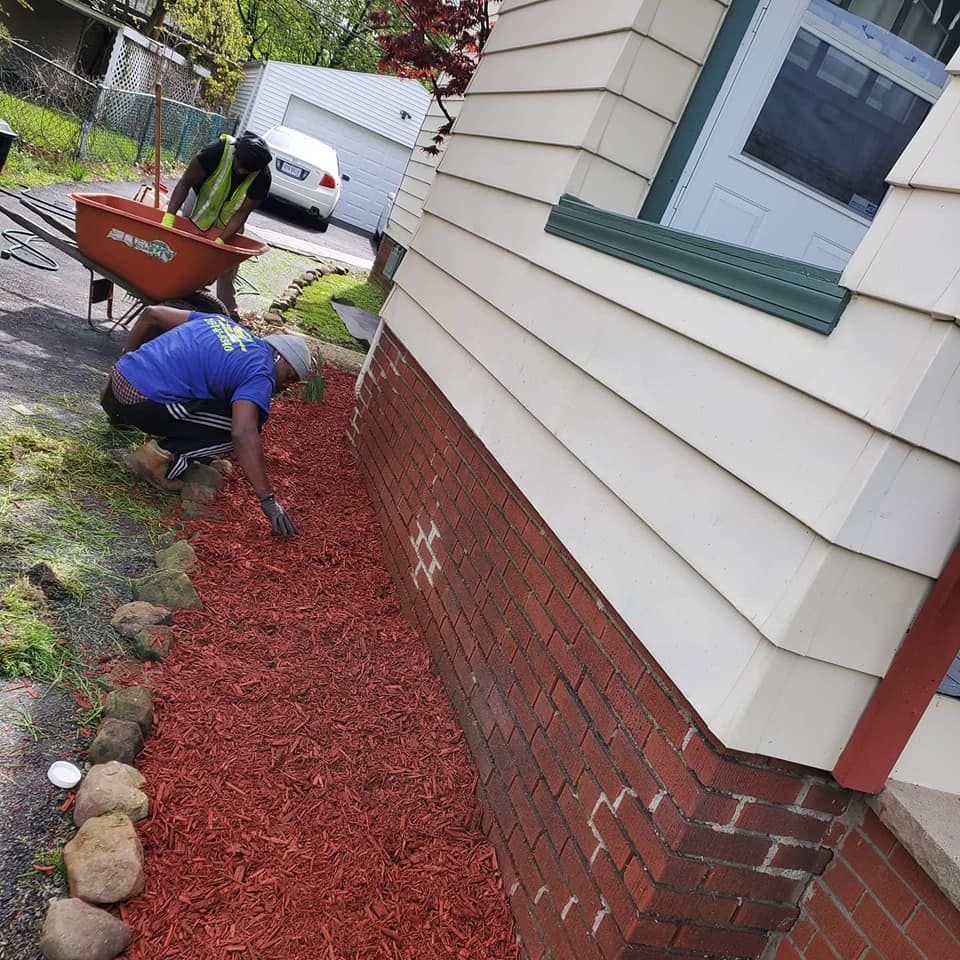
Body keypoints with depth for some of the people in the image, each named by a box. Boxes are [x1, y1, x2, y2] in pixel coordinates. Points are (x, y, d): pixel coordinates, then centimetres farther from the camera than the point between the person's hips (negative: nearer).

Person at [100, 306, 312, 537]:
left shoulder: (223, 322, 17)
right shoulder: (261, 374, -6)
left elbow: (151, 314, 20)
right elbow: (243, 435, -21)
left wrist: (126, 361, 31)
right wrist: (268, 500, -21)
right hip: (144, 405, -9)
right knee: (244, 422, -4)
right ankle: (160, 458, -8)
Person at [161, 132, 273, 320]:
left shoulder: (263, 177, -28)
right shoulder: (217, 151, -33)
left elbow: (242, 213, -25)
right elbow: (186, 182, -28)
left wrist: (220, 241, -35)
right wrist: (169, 217, -36)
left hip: (228, 221, 1)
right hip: (200, 203, -1)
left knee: (227, 265, -2)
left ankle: (229, 314, 5)